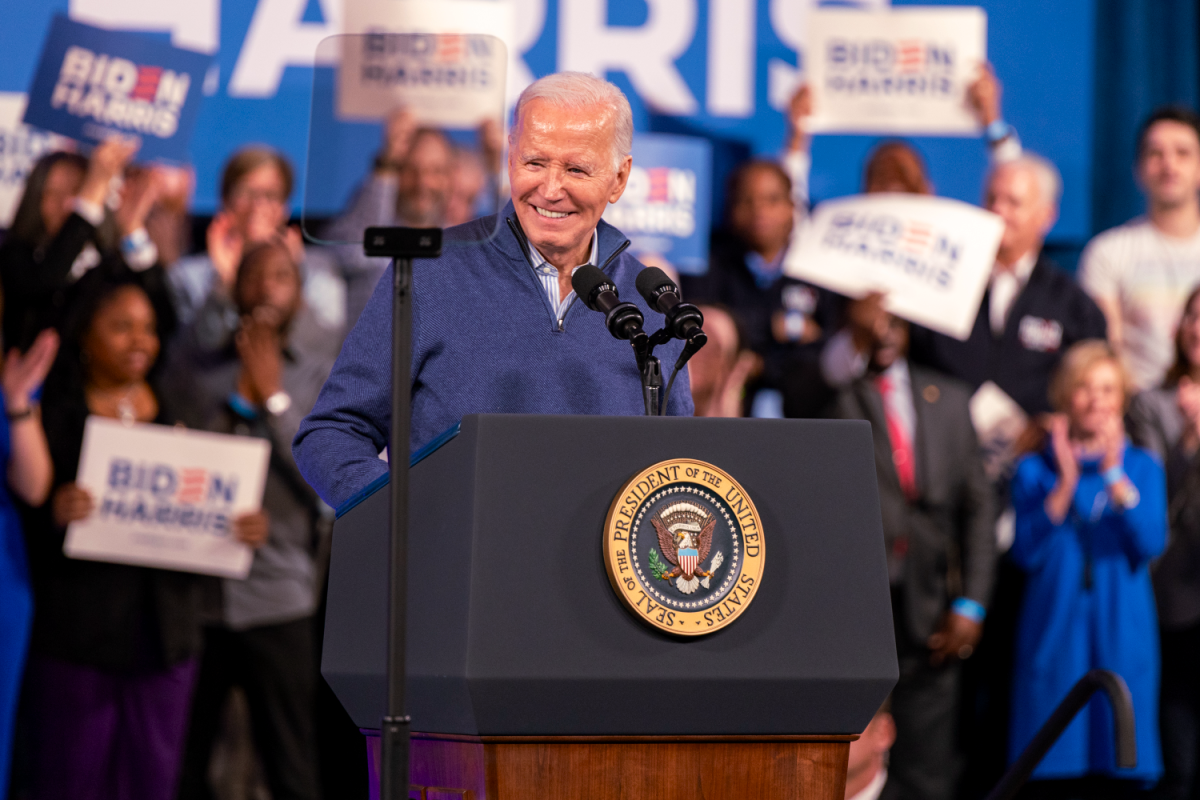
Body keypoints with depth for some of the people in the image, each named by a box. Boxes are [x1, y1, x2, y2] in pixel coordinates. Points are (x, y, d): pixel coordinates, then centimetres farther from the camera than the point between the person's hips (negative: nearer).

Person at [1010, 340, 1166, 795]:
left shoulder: (1143, 468, 10)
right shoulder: (1035, 471, 8)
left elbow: (1150, 544, -6)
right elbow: (1026, 552, -5)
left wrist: (1114, 476, -13)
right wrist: (1065, 483, -12)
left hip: (1122, 638, 1)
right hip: (1054, 635, -1)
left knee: (1116, 779, -1)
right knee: (1049, 779, -5)